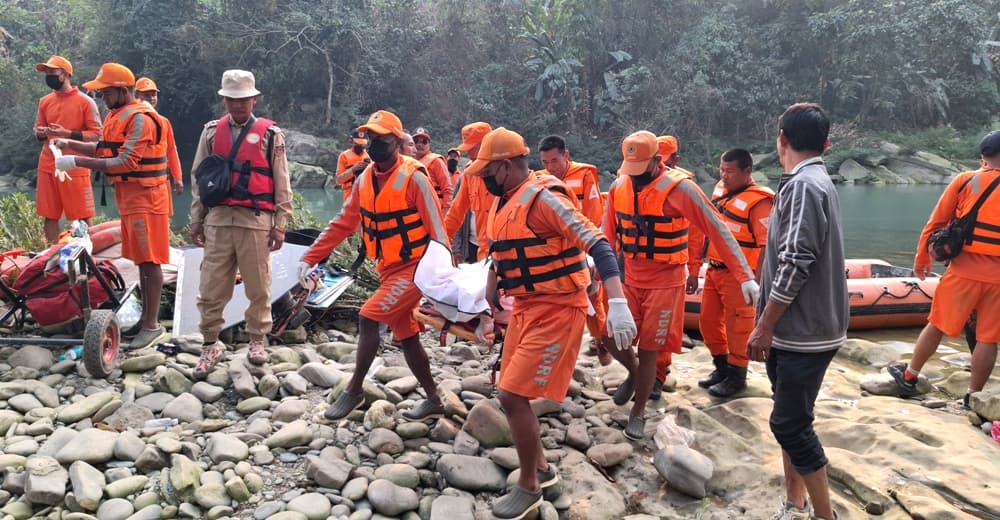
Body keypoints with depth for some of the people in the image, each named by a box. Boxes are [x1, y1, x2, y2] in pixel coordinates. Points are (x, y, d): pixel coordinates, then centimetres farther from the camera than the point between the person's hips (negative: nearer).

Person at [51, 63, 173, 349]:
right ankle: (146, 316, 22)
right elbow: (104, 148, 20)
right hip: (128, 195, 9)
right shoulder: (116, 115, 13)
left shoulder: (140, 118, -17)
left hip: (145, 196, -9)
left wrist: (77, 162, -20)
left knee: (149, 260, -6)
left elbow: (126, 162, -23)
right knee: (141, 259, 13)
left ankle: (152, 326, -2)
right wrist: (70, 143, 7)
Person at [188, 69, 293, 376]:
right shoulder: (211, 132, 11)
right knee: (212, 286, 4)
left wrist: (280, 224, -1)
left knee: (258, 286, 5)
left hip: (256, 220, -2)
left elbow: (282, 183, 2)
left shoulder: (270, 134, 2)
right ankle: (210, 343, 17)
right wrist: (196, 220, 11)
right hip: (218, 219, 3)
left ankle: (258, 340, 21)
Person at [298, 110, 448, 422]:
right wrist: (310, 257, 2)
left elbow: (436, 230, -17)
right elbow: (343, 223, 9)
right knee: (406, 336, 12)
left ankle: (354, 390, 3)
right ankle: (434, 401, 25)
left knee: (368, 317, -14)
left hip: (415, 268, -8)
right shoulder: (365, 179, 5)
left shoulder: (413, 177, -17)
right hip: (388, 269, 8)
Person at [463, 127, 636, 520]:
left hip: (557, 311, -9)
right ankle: (541, 469, 34)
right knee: (512, 394, 14)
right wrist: (487, 313, 27)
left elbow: (598, 246, -26)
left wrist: (617, 304, -36)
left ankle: (529, 488, 11)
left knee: (513, 396, -9)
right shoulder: (503, 204, 11)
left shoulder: (543, 197, -19)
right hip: (525, 309, 9)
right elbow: (499, 263, 22)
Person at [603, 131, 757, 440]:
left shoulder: (678, 188, -17)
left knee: (648, 350, 2)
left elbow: (717, 230, -18)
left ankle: (638, 414, 22)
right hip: (630, 279, 4)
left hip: (665, 282, -4)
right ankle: (633, 373, 37)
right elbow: (607, 235, 10)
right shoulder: (619, 187, -1)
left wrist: (745, 276, -22)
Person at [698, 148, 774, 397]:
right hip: (714, 270, 8)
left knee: (737, 327, 4)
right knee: (708, 321, 16)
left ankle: (737, 377, 20)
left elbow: (767, 245, -20)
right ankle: (722, 367, 34)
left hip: (738, 275, -8)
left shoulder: (758, 201, -17)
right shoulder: (720, 190, 8)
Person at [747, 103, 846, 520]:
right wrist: (770, 325, 20)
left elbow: (795, 263, -23)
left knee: (790, 424, -3)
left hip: (803, 332, -10)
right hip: (796, 328, 10)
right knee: (790, 420, 15)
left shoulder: (803, 185, -18)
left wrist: (764, 325, -17)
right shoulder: (814, 181, 14)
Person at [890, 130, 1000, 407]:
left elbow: (935, 223, 1)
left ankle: (909, 378, 25)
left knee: (937, 326, 12)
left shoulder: (965, 181, -1)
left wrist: (921, 260, 11)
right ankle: (972, 396, 15)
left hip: (963, 272, 0)